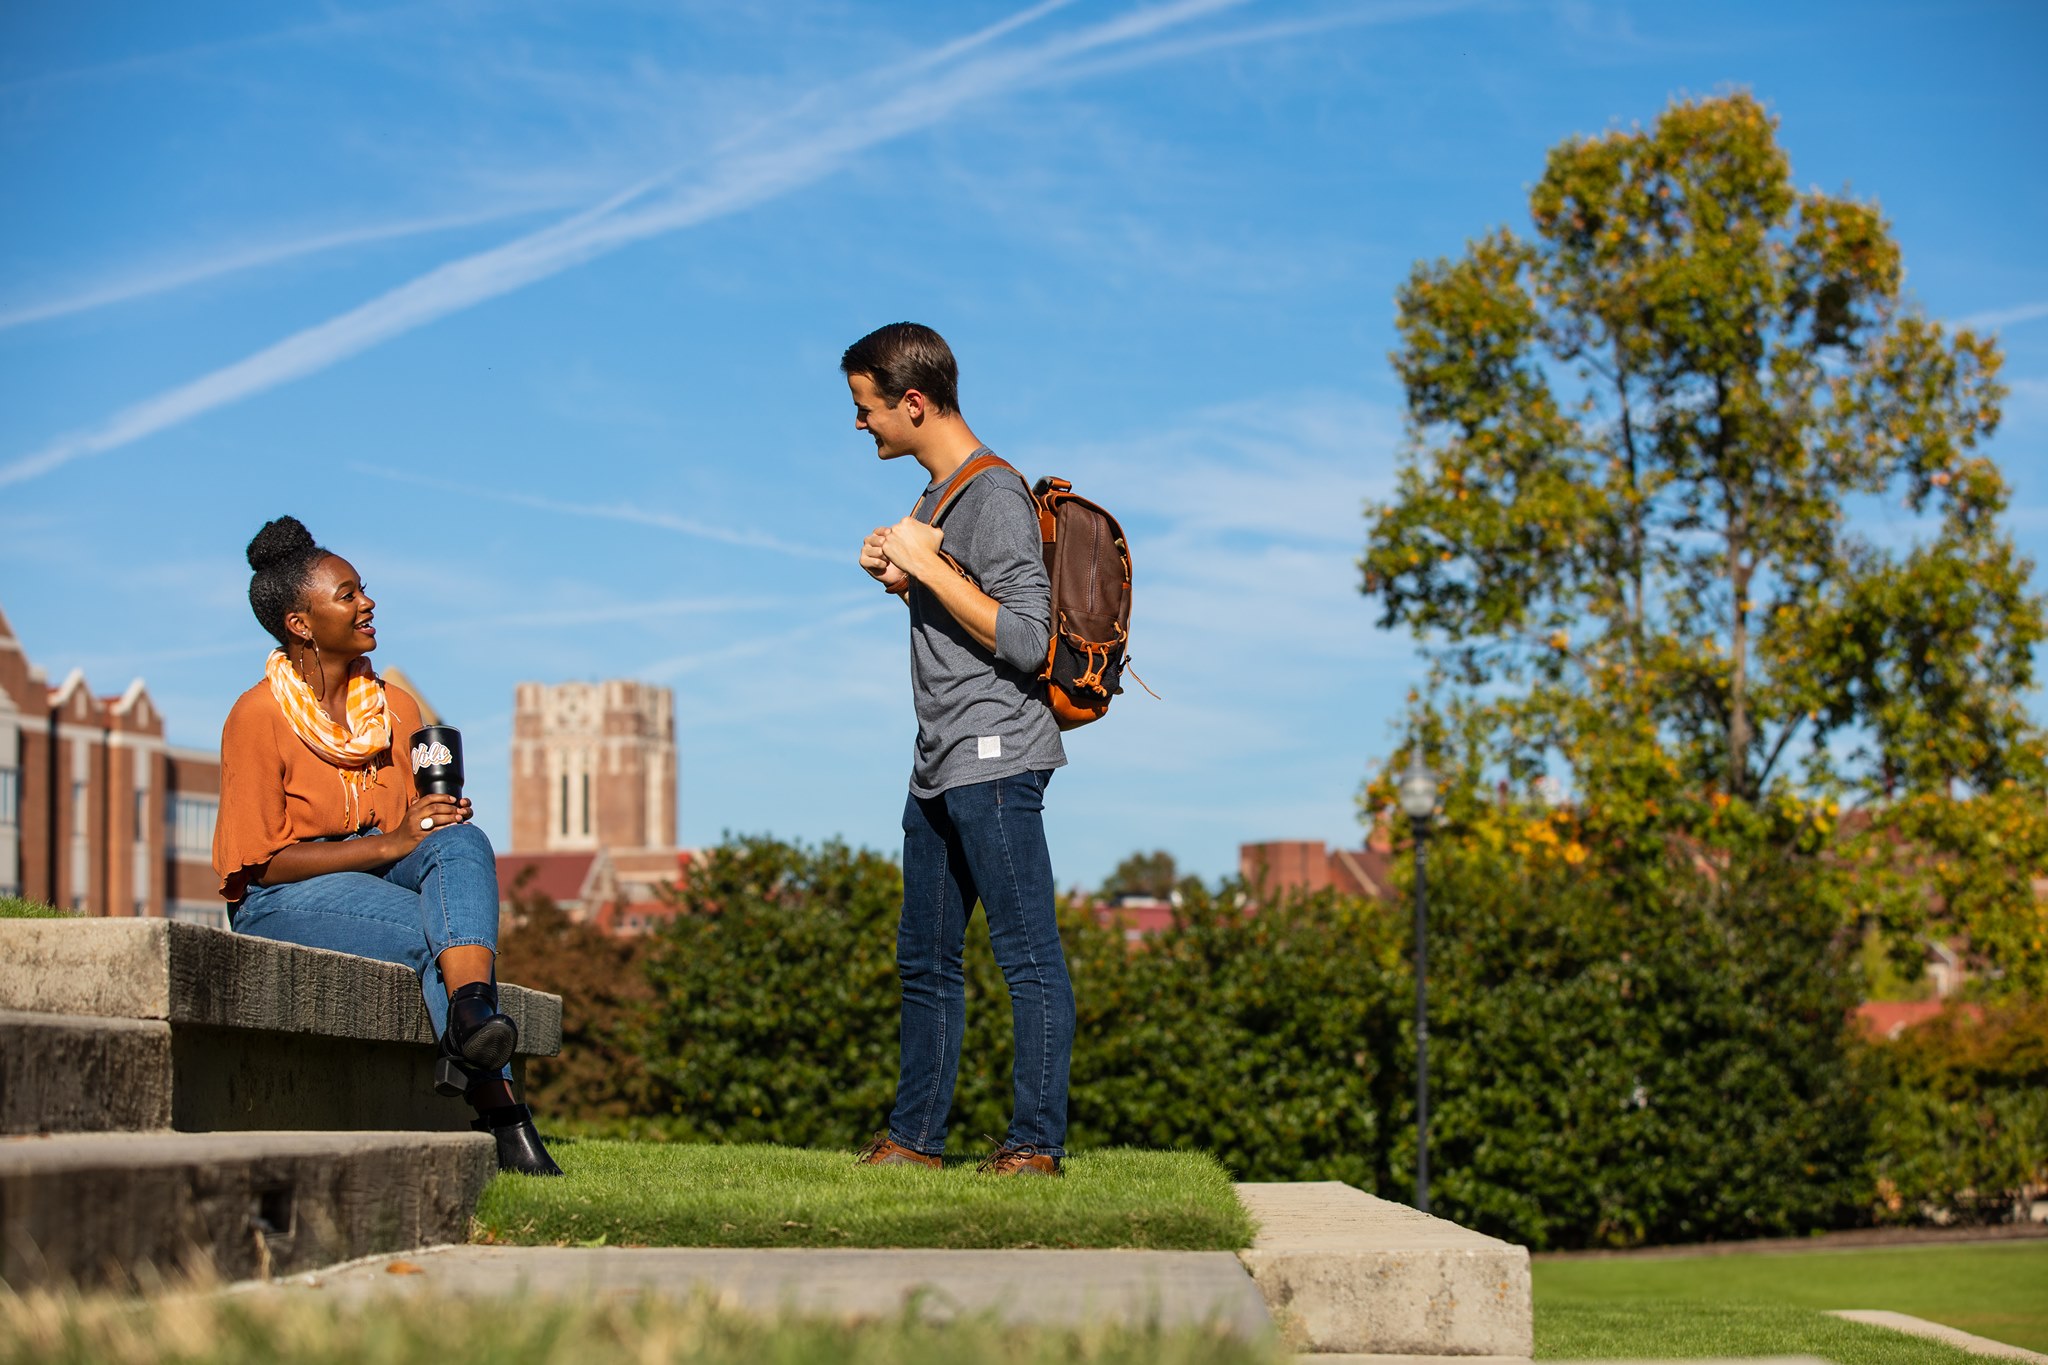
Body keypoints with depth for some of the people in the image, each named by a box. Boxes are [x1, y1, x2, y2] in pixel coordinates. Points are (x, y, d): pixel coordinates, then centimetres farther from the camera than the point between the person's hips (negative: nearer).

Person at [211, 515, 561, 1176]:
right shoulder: (258, 718, -8)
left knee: (462, 840, -29)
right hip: (280, 902, -5)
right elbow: (263, 861, -13)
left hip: (387, 877, 5)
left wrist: (444, 826, -12)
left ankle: (472, 1014, -49)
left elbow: (431, 831, 15)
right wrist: (388, 844, -22)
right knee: (437, 929, -32)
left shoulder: (396, 709, 11)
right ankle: (499, 1112, -34)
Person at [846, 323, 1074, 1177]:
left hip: (996, 757, -10)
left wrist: (928, 564, -16)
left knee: (1028, 955, -7)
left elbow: (1024, 639, -19)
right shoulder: (935, 496, 17)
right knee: (925, 960, 13)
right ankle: (914, 1137, 19)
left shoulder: (995, 497, -12)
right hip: (941, 765, 10)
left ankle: (1036, 1144, -5)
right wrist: (900, 577, 8)